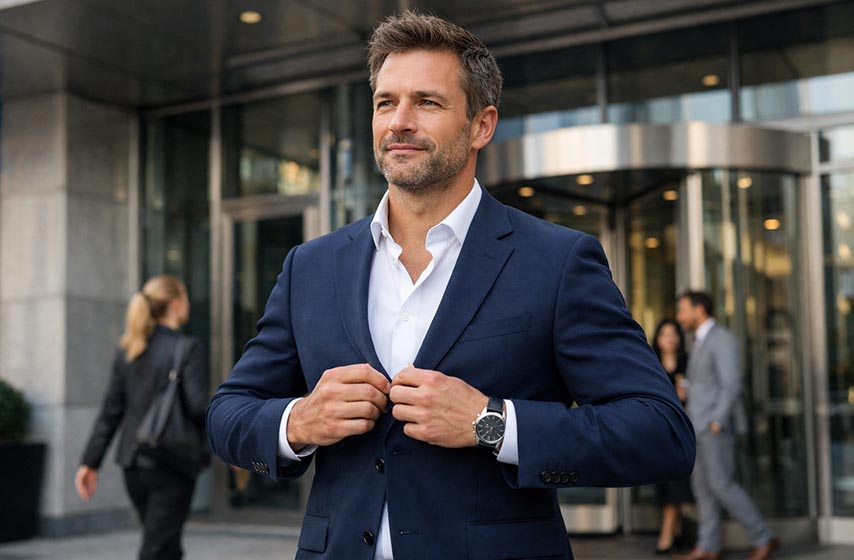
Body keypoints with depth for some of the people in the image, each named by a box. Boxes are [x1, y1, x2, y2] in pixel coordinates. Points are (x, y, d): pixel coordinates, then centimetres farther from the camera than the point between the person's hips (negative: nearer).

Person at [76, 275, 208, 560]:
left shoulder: (127, 351, 7)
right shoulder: (187, 348, -12)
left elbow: (110, 411, 7)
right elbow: (198, 406, -19)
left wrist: (90, 462, 10)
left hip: (132, 464, 7)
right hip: (171, 464, -7)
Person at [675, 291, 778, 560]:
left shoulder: (723, 339, -14)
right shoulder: (702, 342, 17)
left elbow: (732, 385, -21)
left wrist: (717, 422, -24)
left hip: (717, 426, -10)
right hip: (701, 426, 10)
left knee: (722, 485, -9)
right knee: (702, 484, 7)